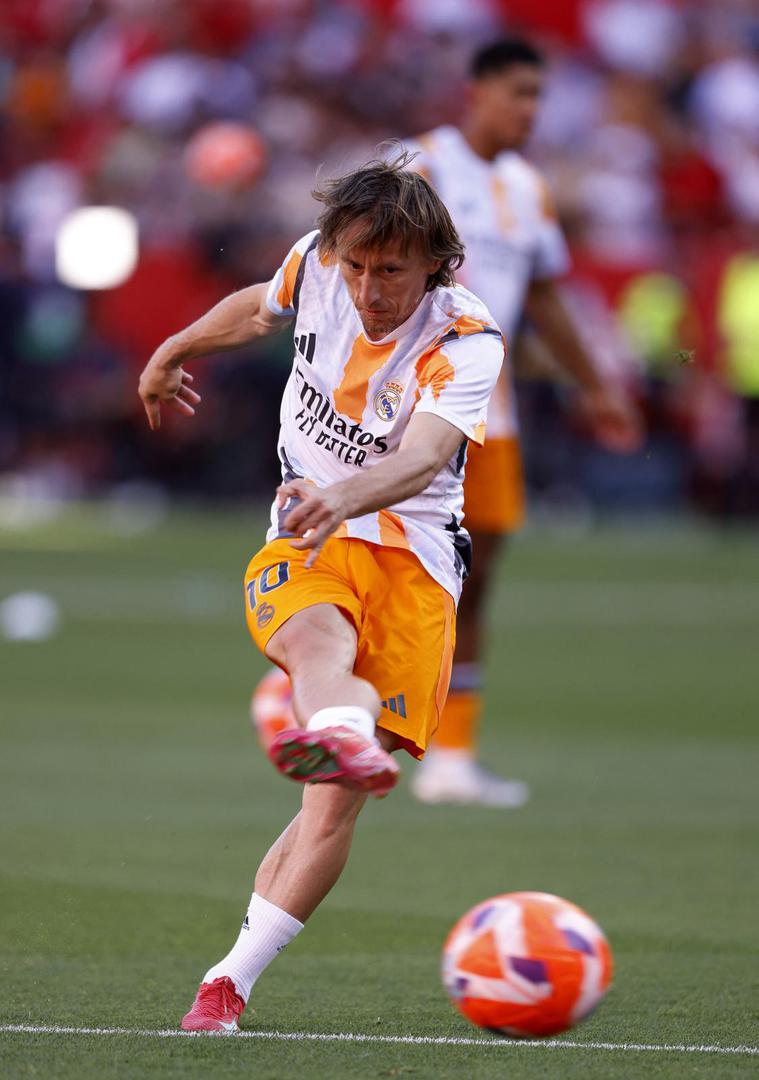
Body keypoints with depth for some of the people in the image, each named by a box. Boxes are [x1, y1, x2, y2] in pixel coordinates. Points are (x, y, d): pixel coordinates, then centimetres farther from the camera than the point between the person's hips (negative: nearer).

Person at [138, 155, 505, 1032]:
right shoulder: (316, 265, -1)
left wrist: (346, 496, -52)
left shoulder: (467, 341, -14)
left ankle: (232, 979, -9)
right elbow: (260, 308, 24)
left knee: (337, 802, -15)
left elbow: (423, 458, -32)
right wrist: (171, 354, 39)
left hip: (416, 559, -1)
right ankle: (340, 736, -73)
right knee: (321, 638, -38)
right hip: (304, 543, 1)